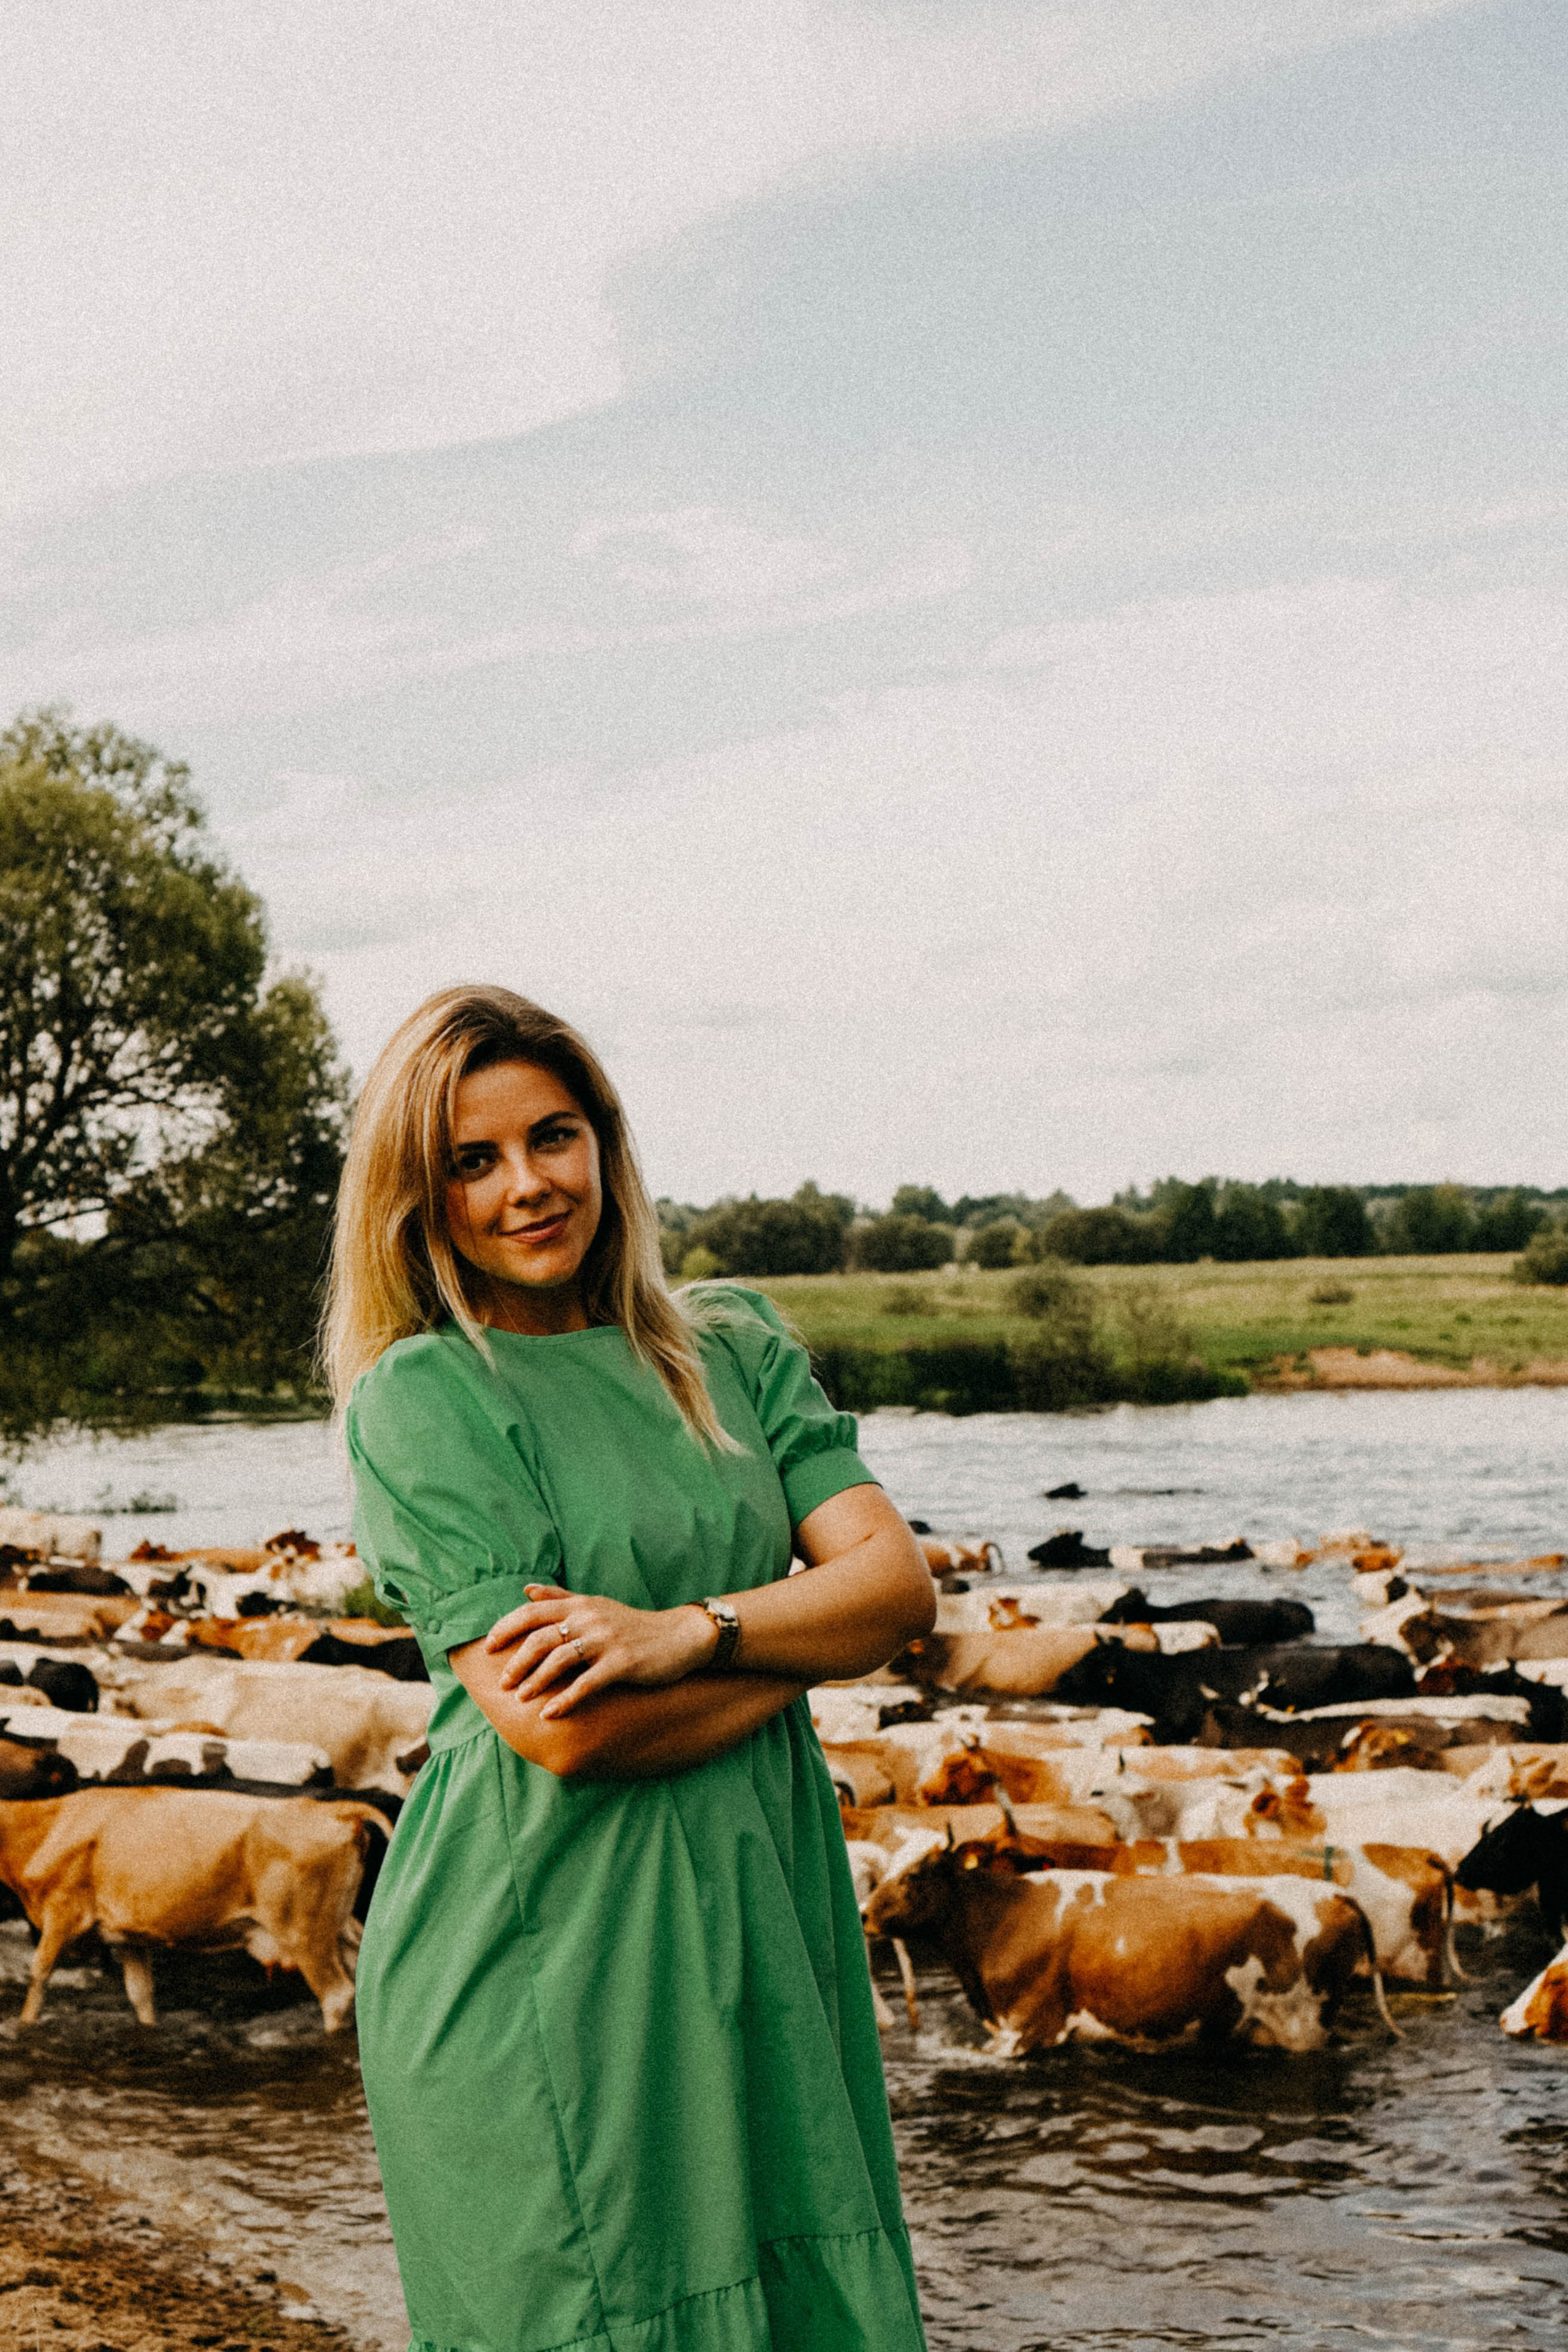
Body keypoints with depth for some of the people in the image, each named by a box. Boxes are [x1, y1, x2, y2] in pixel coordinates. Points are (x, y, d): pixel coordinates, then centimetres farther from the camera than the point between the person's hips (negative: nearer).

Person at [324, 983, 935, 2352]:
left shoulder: (734, 1348, 10)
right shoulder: (418, 1396, -7)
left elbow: (900, 1581, -1)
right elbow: (558, 1730, -16)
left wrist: (686, 1633, -18)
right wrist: (809, 1635, -4)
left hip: (756, 1913, 5)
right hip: (540, 1945, -5)